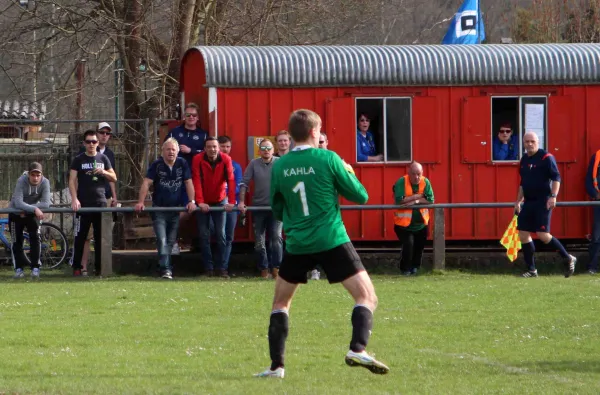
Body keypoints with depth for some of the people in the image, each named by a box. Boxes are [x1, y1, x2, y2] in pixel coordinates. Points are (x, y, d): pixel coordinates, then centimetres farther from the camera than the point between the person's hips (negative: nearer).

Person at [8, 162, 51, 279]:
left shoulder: (45, 182, -23)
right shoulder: (21, 181, -29)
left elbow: (46, 203, -29)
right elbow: (18, 203, -37)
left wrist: (26, 209, -32)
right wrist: (34, 209, -48)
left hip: (32, 213, 1)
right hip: (16, 213, -1)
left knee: (35, 238, -12)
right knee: (16, 240, -1)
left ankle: (35, 268, -7)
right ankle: (18, 268, 8)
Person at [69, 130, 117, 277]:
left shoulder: (103, 158, 12)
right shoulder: (79, 160, 4)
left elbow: (114, 178, 14)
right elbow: (72, 180, -2)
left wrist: (104, 172, -8)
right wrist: (74, 199, -16)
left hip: (100, 202, 3)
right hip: (83, 203, -2)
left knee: (100, 237, 3)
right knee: (80, 237, -3)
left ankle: (100, 267, 8)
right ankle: (76, 267, 2)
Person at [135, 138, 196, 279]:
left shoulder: (182, 164, 3)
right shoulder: (157, 165, -5)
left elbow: (188, 182, 3)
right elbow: (146, 183, -11)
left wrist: (191, 201, -8)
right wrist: (140, 202, -21)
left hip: (175, 209, 3)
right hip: (159, 208, -3)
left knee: (171, 241, 9)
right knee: (162, 240, -13)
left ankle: (166, 266, 20)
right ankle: (165, 269, -19)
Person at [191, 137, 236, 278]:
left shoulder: (226, 160, -13)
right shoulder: (198, 160, -16)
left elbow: (231, 180, -18)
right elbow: (197, 181, -22)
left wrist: (231, 202, -26)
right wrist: (200, 202, -31)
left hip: (220, 201, 0)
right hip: (203, 203, 0)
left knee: (221, 235, -3)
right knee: (204, 236, -2)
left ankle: (222, 269, -1)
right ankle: (208, 268, 2)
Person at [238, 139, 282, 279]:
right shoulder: (254, 164, 2)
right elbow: (244, 183, 1)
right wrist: (241, 201, -7)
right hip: (258, 207, 2)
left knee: (276, 238, -13)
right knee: (259, 241, 6)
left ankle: (276, 267, -9)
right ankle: (263, 269, 15)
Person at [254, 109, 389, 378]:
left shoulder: (280, 166, 3)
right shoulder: (328, 159, -7)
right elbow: (360, 196, 0)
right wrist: (348, 173, 17)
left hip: (297, 245, 3)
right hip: (332, 241, -3)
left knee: (280, 303, 20)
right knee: (366, 297, 2)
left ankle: (276, 366, 13)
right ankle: (358, 350, -20)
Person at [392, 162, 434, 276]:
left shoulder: (425, 182, -4)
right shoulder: (401, 182, -15)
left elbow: (430, 200, -11)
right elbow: (399, 200, -26)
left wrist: (415, 201, -23)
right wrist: (418, 196, -19)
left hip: (421, 223, 4)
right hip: (404, 223, -4)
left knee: (419, 247, 11)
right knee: (408, 244, -18)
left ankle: (415, 268, 33)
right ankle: (405, 269, 1)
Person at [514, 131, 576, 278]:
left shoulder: (546, 157, -8)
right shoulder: (524, 160, 15)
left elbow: (556, 178, -13)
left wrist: (553, 196, -23)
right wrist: (518, 201, 23)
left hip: (543, 201, -8)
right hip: (528, 202, 8)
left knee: (543, 235, -14)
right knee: (523, 234, 2)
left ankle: (568, 259, 2)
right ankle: (531, 270, 9)